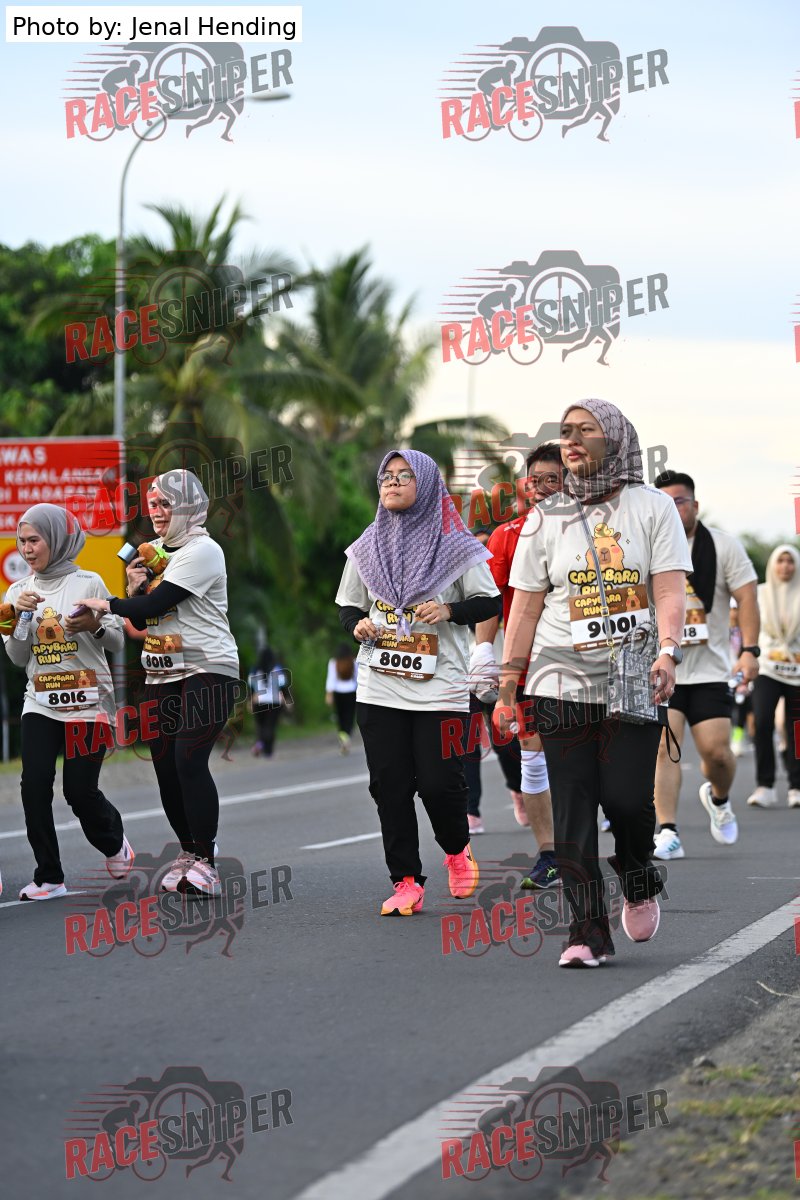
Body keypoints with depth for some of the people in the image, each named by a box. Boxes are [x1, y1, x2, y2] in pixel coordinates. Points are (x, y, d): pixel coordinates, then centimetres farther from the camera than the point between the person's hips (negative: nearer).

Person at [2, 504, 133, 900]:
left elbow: (118, 642, 2)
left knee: (80, 790, -5)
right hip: (40, 703, 3)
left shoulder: (88, 583, -3)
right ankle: (49, 878, -2)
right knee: (34, 785, -11)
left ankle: (114, 843, 27)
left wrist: (95, 626, -19)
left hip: (88, 703, -3)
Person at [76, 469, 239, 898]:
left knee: (189, 759, -17)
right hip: (162, 676, 8)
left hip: (205, 672, -8)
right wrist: (134, 589, -1)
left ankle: (204, 862, -14)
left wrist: (110, 605, -3)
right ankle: (187, 851, 16)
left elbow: (157, 604, -16)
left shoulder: (201, 550, -10)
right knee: (165, 766, 4)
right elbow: (144, 619, 18)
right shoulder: (159, 553, 16)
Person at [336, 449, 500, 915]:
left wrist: (449, 610, -16)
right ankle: (406, 882, 7)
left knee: (439, 781, -6)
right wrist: (358, 625, -4)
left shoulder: (455, 546, 0)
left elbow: (490, 602, 2)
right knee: (390, 785, -1)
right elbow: (348, 606, 18)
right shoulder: (367, 548, 11)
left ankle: (457, 850, 25)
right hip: (380, 689, 3)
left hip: (440, 688, -3)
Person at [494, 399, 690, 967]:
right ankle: (589, 932, 2)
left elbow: (670, 589, -3)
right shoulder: (547, 518, 10)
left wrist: (667, 652, -20)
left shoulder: (652, 506, 5)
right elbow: (526, 604, 10)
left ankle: (639, 880, 22)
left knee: (626, 797, -10)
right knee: (573, 810, -3)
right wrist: (508, 687, 6)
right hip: (562, 683, 2)